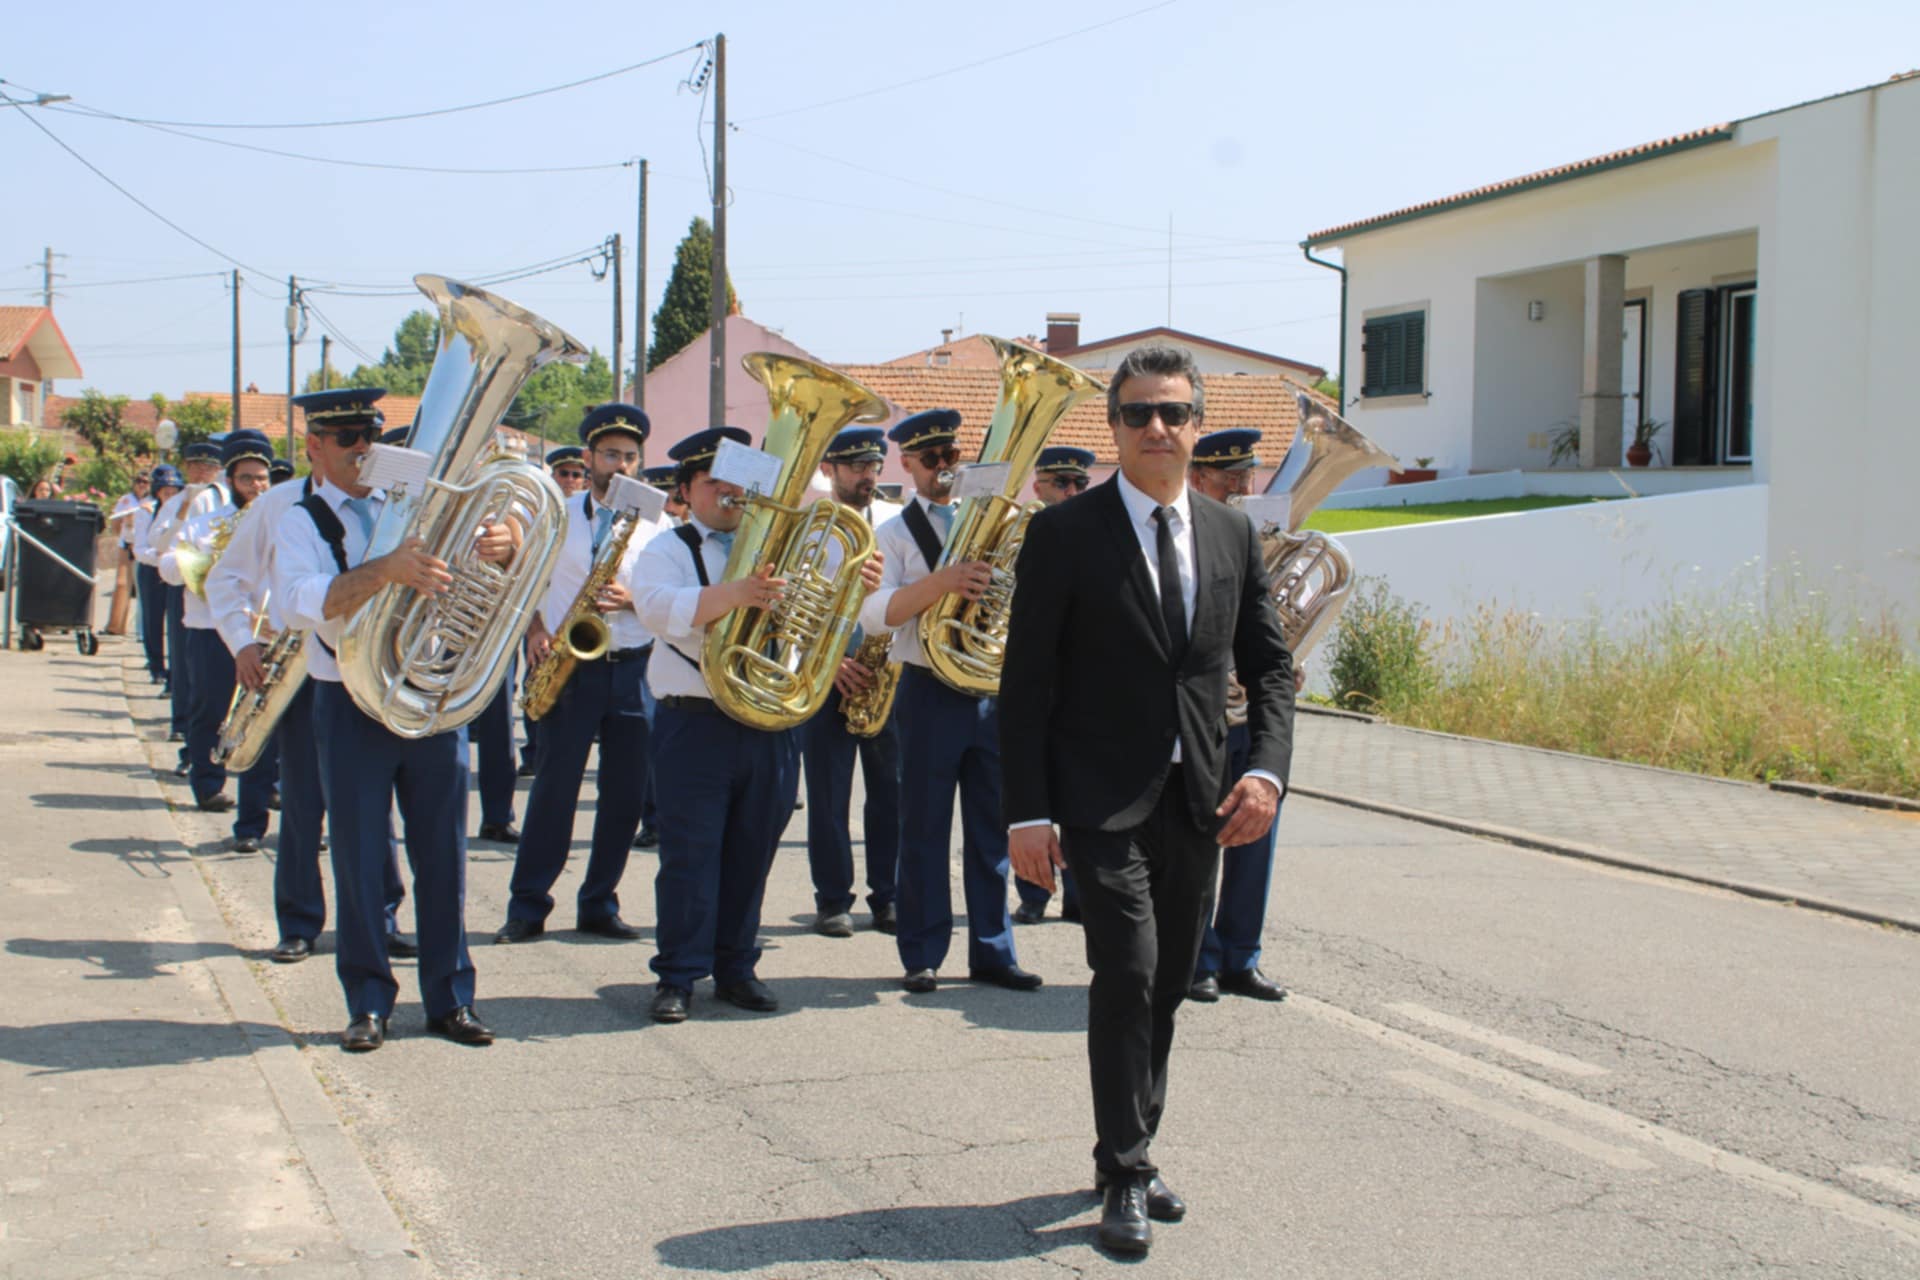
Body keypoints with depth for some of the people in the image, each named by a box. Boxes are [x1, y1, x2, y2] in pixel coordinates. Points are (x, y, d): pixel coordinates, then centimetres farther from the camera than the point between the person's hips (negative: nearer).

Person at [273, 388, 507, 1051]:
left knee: (442, 852, 6)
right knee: (360, 857, 3)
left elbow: (481, 565, 3)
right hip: (353, 706, -3)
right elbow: (306, 602, -21)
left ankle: (449, 998, 15)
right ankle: (368, 1003, 14)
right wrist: (386, 570, -38)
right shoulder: (302, 524, -1)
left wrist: (504, 548, -23)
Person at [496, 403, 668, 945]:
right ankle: (528, 906, 5)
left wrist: (633, 600, -14)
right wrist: (535, 629, -5)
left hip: (634, 670, 1)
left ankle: (599, 904, 15)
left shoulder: (655, 524, 7)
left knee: (624, 793, 3)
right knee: (554, 785, -3)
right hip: (570, 667, -1)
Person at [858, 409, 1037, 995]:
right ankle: (922, 956, 11)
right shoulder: (894, 534, 1)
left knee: (992, 826, 7)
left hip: (993, 690, 3)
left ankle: (992, 951, 15)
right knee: (925, 829, 2)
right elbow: (875, 612, -14)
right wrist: (941, 582, -29)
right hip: (930, 692, -3)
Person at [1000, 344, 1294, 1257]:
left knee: (1168, 985, 12)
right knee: (1127, 970, -14)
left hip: (1200, 802, 5)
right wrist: (1026, 813, -12)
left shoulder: (1231, 534, 9)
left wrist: (1267, 769, -4)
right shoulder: (1065, 533, -5)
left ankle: (1133, 1153, 27)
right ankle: (1125, 1177, -3)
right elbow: (1026, 684, -6)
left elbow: (1268, 665, 12)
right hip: (1104, 798, -5)